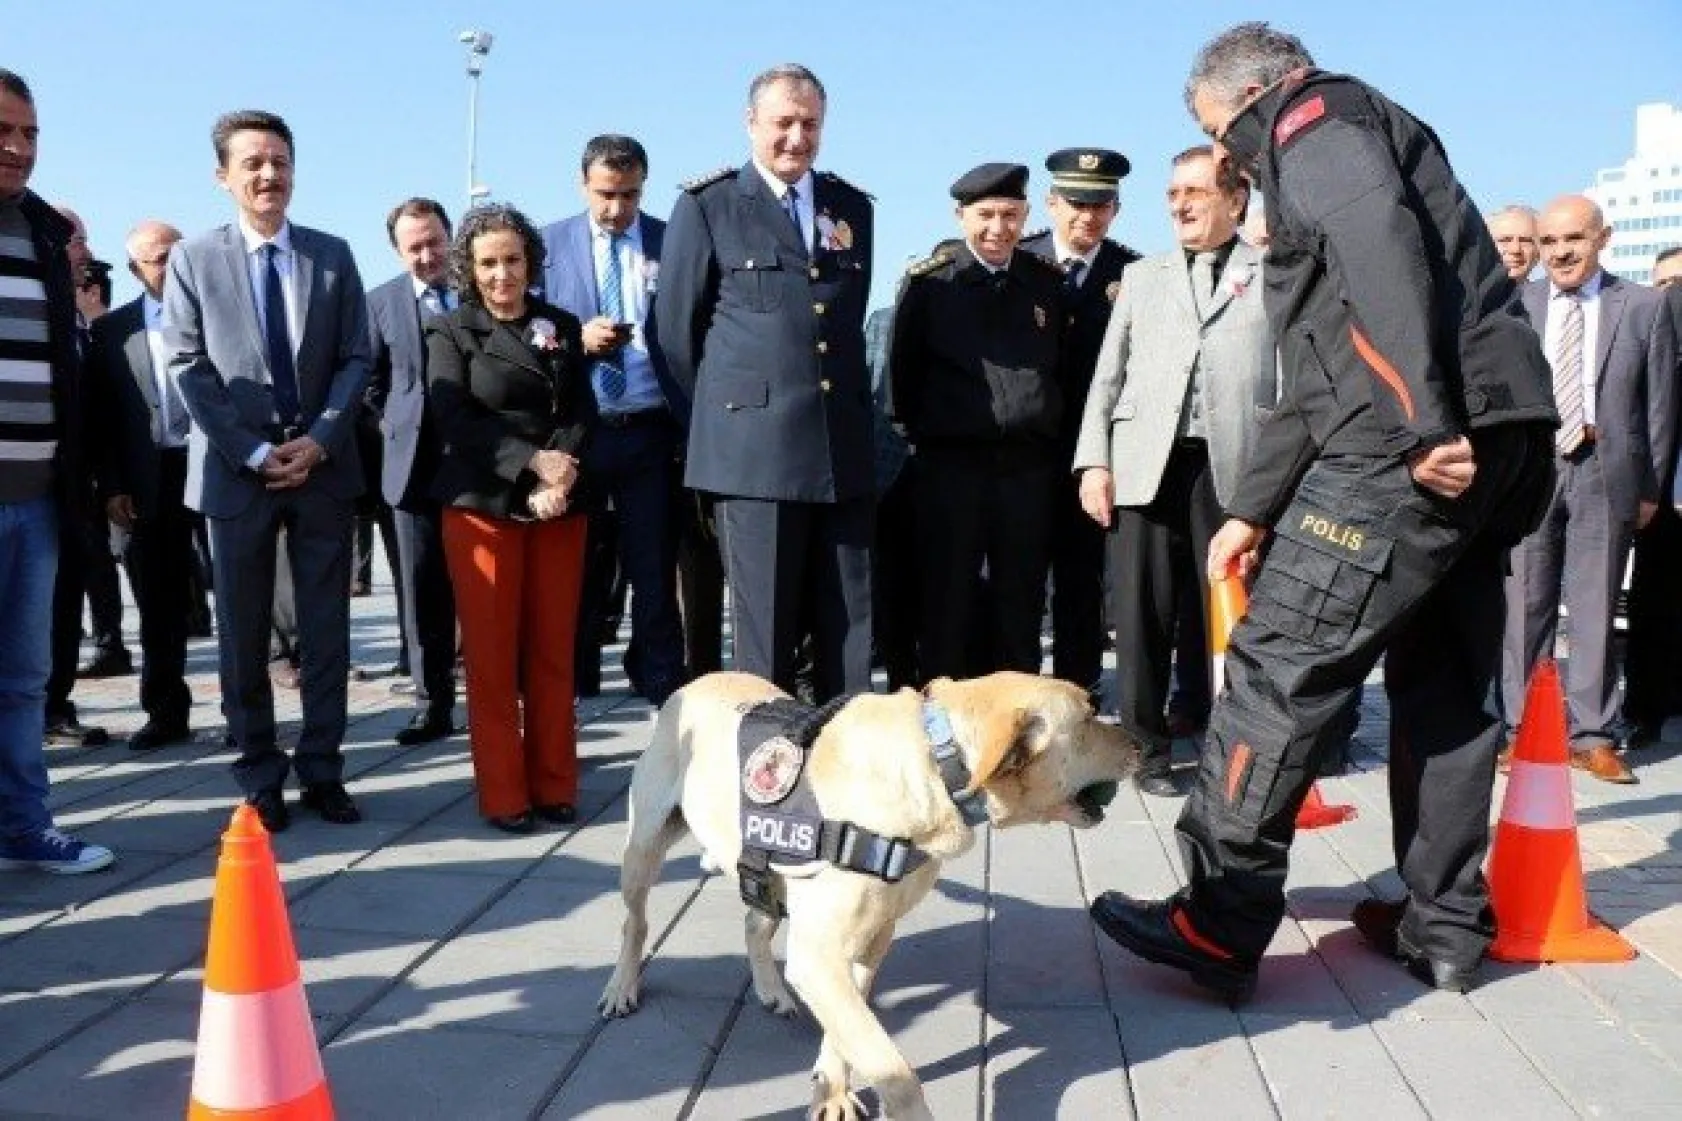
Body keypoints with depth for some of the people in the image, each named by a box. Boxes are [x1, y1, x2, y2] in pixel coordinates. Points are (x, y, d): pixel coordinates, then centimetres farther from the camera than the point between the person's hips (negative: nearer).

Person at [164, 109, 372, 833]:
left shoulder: (332, 257, 8)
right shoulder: (192, 261, 3)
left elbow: (356, 359, 3)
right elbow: (190, 369, -3)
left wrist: (319, 440, -10)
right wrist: (253, 452, -12)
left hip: (323, 467, 1)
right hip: (236, 470, -1)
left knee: (326, 631, 5)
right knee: (243, 636, 5)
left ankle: (321, 770, 15)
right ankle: (260, 777, 16)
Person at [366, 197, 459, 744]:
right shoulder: (381, 302, 7)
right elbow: (373, 383, 14)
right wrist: (397, 429, 5)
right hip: (416, 466, 2)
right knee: (424, 592, 4)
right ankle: (434, 704, 12)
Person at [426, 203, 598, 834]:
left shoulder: (563, 326, 12)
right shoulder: (451, 332, 4)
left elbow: (583, 411, 5)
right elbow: (454, 418, -7)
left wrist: (561, 475, -13)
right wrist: (532, 463, -18)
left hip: (560, 508, 3)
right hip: (483, 507, -2)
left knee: (553, 652, 5)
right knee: (491, 655, -1)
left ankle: (555, 786, 12)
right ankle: (504, 795, 6)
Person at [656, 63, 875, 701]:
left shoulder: (852, 208, 16)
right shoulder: (707, 206, 3)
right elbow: (675, 329, 5)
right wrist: (721, 412, 9)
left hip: (844, 453, 4)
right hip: (753, 450, -4)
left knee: (850, 623, 5)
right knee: (766, 627, 0)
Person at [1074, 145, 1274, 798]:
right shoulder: (1141, 278, 21)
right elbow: (1107, 377, 15)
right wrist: (1093, 460, 4)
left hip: (1234, 468, -2)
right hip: (1145, 466, 2)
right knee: (1143, 612, 1)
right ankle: (1147, 745, 11)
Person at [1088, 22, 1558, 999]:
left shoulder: (1317, 122, 4)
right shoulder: (1359, 144, 33)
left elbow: (1386, 249, -19)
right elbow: (1320, 379, 29)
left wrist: (1424, 426, -26)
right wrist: (1254, 510, 25)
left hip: (1407, 449, -10)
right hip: (1499, 442, 10)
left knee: (1280, 669, -7)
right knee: (1445, 687, 14)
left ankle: (1221, 925, -3)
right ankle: (1446, 927, 21)